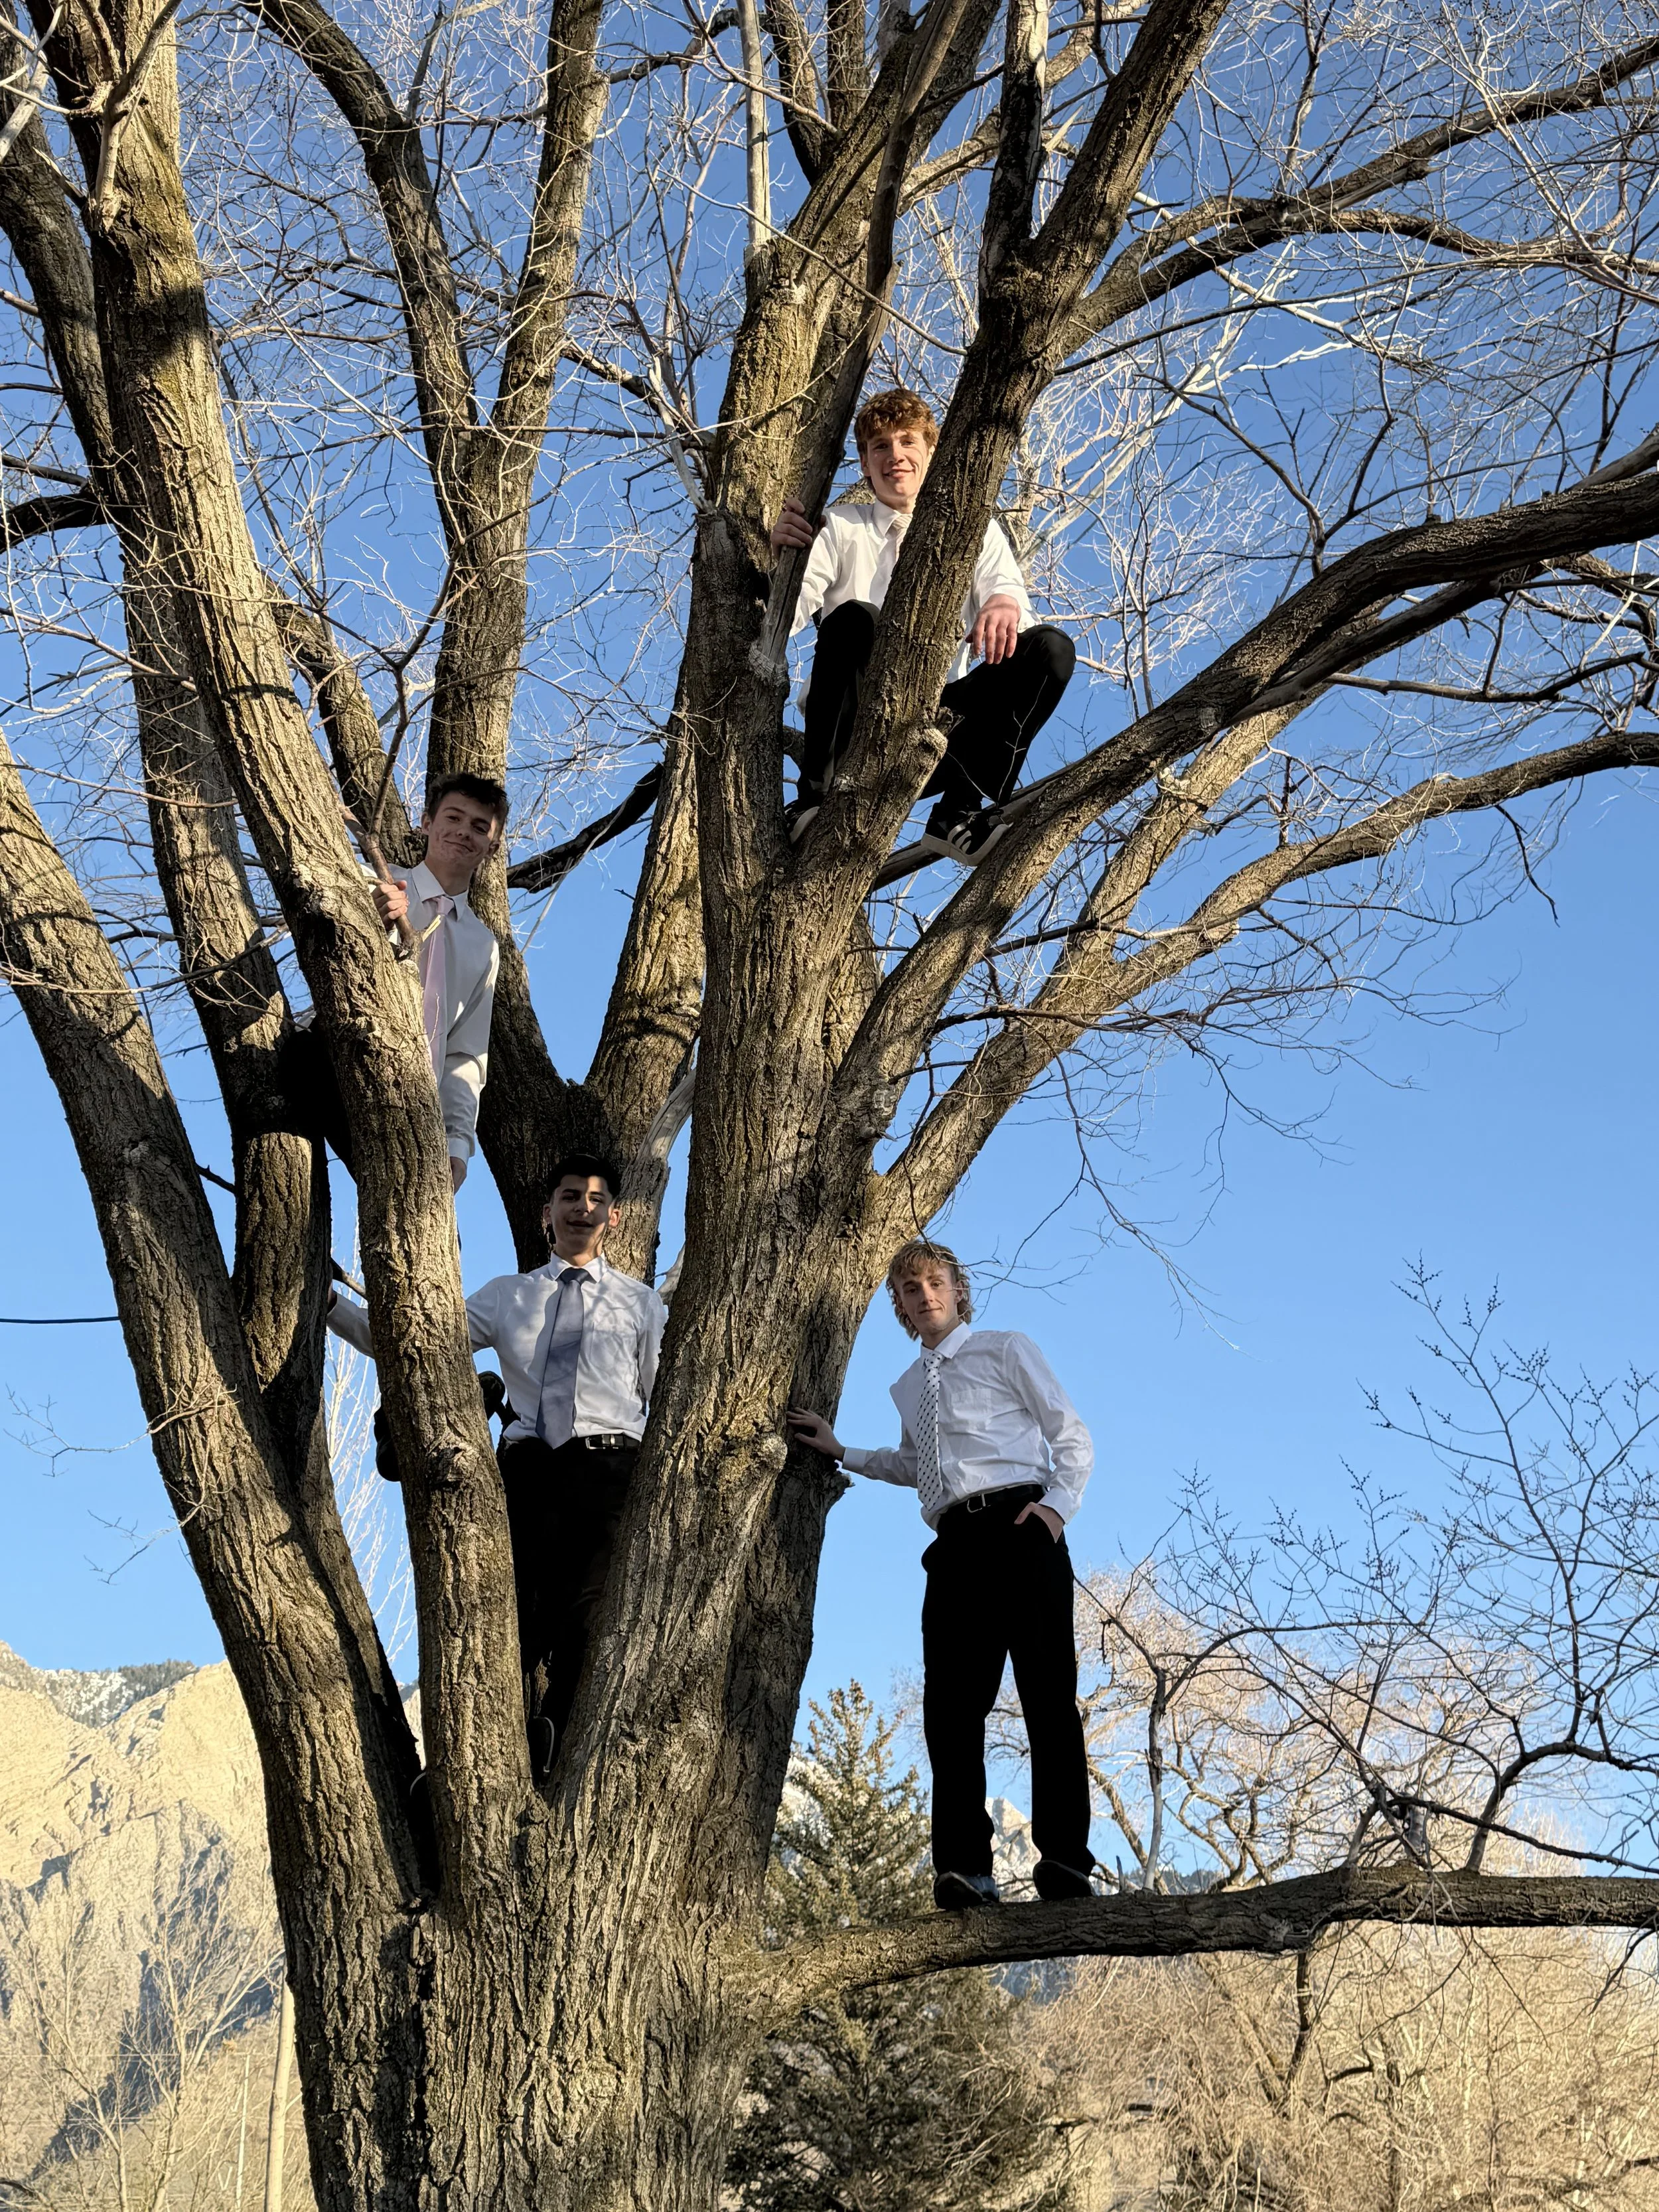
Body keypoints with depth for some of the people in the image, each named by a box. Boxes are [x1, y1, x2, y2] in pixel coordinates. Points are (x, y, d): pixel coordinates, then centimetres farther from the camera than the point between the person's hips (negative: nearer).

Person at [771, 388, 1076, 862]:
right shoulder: (839, 529, 15)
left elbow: (1006, 585, 2)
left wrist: (1005, 603, -23)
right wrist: (780, 554, -20)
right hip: (857, 724, -2)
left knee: (1051, 648, -19)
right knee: (854, 618, -31)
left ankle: (958, 813, -23)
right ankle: (814, 802, -29)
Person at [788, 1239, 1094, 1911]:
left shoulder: (1006, 1350, 9)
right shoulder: (908, 1388, 25)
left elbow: (1071, 1438, 7)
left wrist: (1058, 1503, -10)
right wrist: (843, 1452, 29)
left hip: (1019, 1524, -5)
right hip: (954, 1544, 5)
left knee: (1048, 1690, -12)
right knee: (950, 1702, -7)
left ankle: (1065, 1859, -14)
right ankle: (966, 1867, -10)